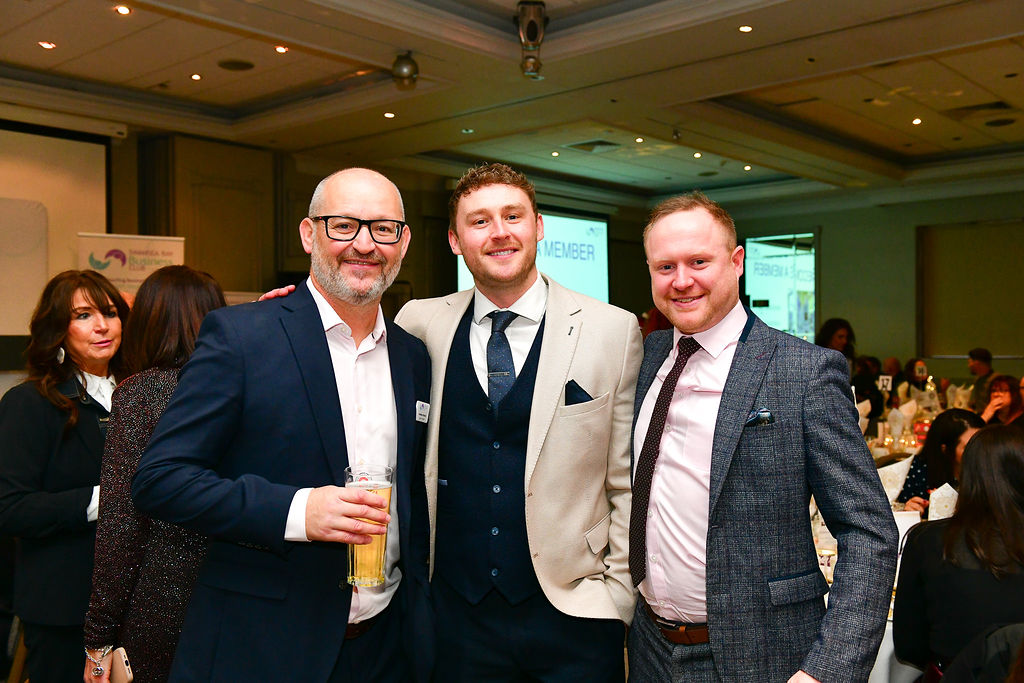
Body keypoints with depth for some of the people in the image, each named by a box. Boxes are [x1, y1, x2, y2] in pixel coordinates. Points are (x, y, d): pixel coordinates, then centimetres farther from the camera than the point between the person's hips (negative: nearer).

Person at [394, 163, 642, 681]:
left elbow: (627, 483, -1)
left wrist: (619, 597, -3)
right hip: (456, 613, 2)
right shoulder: (421, 324, 1)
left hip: (573, 615, -1)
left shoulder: (613, 331, -4)